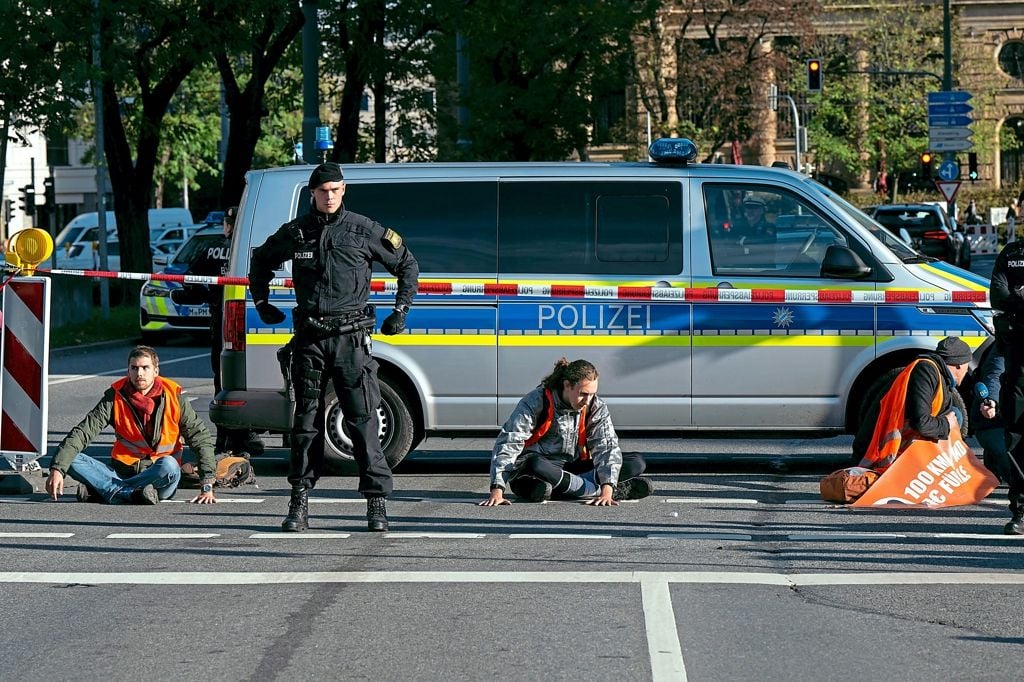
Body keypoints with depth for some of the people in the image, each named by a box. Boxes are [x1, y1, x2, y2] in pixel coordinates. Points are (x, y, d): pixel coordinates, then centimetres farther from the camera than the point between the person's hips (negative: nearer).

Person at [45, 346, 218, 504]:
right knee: (71, 460, -20)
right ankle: (132, 493, -36)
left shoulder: (174, 398, -3)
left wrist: (207, 486, -9)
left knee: (169, 465, -38)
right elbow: (82, 432, -8)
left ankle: (103, 491, -27)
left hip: (158, 478, -2)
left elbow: (202, 437, 0)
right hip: (122, 471, 2)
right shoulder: (115, 397, -1)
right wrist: (57, 469, -22)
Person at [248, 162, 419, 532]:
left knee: (363, 419, -6)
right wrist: (262, 303, 22)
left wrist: (400, 311, 9)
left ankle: (377, 501, -2)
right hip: (309, 338, 2)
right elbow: (261, 261, 27)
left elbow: (407, 264, 13)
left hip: (350, 337, -2)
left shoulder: (363, 230, 1)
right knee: (306, 420, 5)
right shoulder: (295, 233, 7)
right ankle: (300, 502, 10)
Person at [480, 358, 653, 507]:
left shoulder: (596, 407, -5)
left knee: (636, 463, -11)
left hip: (575, 468, 4)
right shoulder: (536, 402, -16)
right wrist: (497, 490, -31)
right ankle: (619, 491, -36)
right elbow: (507, 445, -20)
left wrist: (607, 489, -32)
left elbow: (607, 446, -14)